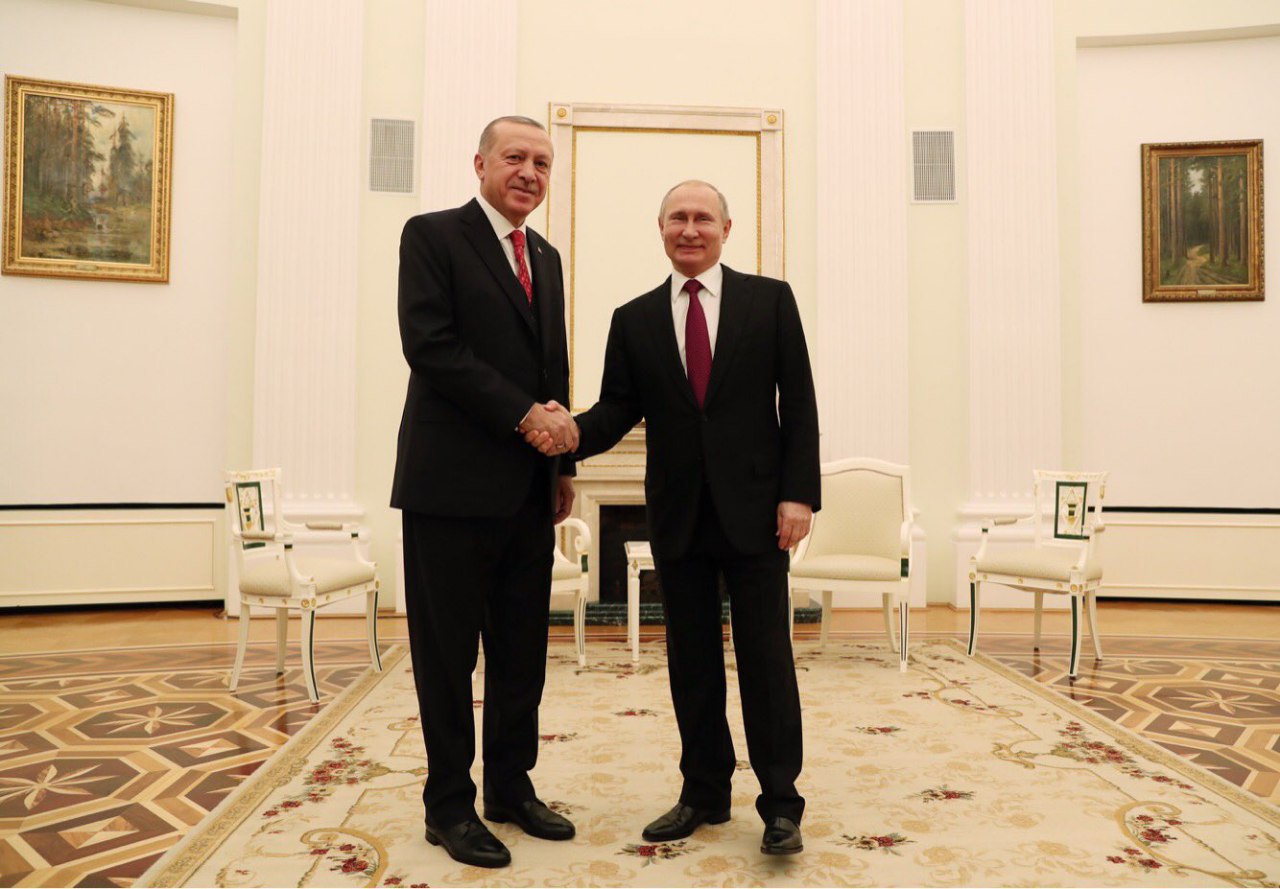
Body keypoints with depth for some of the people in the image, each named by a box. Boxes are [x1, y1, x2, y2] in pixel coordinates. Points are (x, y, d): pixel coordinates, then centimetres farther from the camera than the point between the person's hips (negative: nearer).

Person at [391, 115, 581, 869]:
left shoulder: (546, 257, 18)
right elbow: (431, 346, -14)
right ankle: (450, 805, 19)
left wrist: (563, 462, 12)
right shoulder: (433, 236, -2)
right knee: (448, 653, 4)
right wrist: (524, 414, -17)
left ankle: (512, 787, 27)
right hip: (454, 485, -6)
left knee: (523, 652, 12)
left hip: (529, 489, 7)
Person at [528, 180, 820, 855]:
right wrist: (571, 434, -18)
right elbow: (617, 411, 4)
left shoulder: (770, 299, 3)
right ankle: (704, 793, 26)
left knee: (765, 655, 2)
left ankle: (780, 803, 15)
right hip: (677, 515, 3)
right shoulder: (634, 319, 9)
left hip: (754, 509, -3)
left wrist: (798, 492, -9)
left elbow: (798, 402, -1)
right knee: (691, 659, 11)